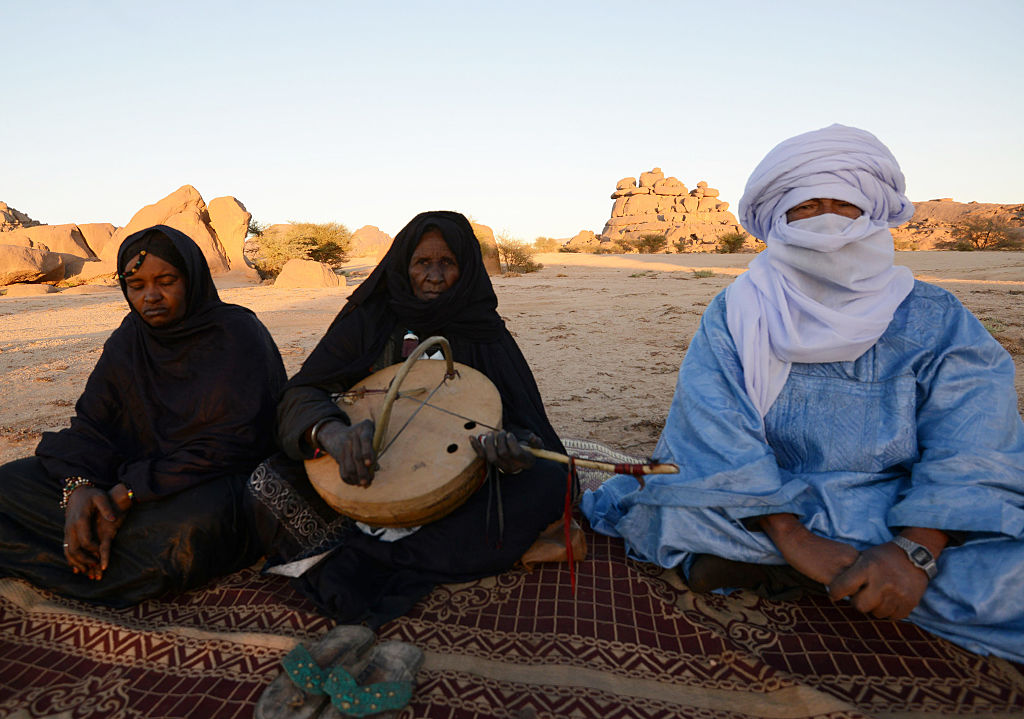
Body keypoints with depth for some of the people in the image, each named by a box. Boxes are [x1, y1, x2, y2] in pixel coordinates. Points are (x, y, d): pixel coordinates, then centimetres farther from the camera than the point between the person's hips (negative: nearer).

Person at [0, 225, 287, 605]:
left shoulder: (239, 337, -11)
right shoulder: (128, 339, 9)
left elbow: (226, 445, -20)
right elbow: (91, 422, 1)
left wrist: (125, 496, -25)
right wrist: (79, 486, -22)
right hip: (135, 471, 6)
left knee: (192, 524, -38)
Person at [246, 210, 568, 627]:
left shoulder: (484, 332, -1)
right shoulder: (369, 319, -2)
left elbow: (525, 422, -9)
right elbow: (302, 392, -11)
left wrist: (513, 449, -35)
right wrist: (333, 432, -36)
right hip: (367, 478, 0)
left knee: (548, 483, -28)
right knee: (267, 482, -22)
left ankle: (345, 558, -28)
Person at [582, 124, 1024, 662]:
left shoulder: (936, 320, 2)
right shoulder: (734, 315, 0)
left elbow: (975, 454, -10)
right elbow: (718, 441, -14)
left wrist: (915, 551, -28)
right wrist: (793, 538, -27)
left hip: (905, 518, 2)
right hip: (766, 510, -1)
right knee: (664, 509, -28)